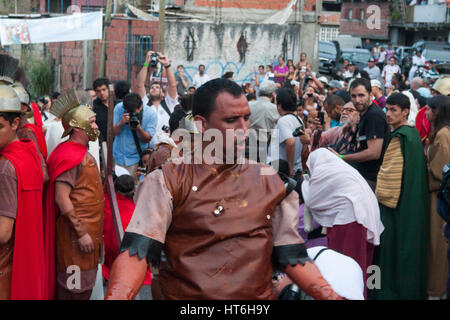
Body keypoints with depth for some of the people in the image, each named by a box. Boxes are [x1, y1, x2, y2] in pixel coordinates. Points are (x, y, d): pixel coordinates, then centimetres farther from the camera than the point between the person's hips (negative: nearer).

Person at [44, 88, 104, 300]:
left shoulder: (83, 153, 15)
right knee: (74, 291, -3)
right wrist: (81, 232, -21)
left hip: (89, 231, 10)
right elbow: (61, 198, -23)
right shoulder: (69, 155, -17)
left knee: (86, 287, 16)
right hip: (76, 234, -10)